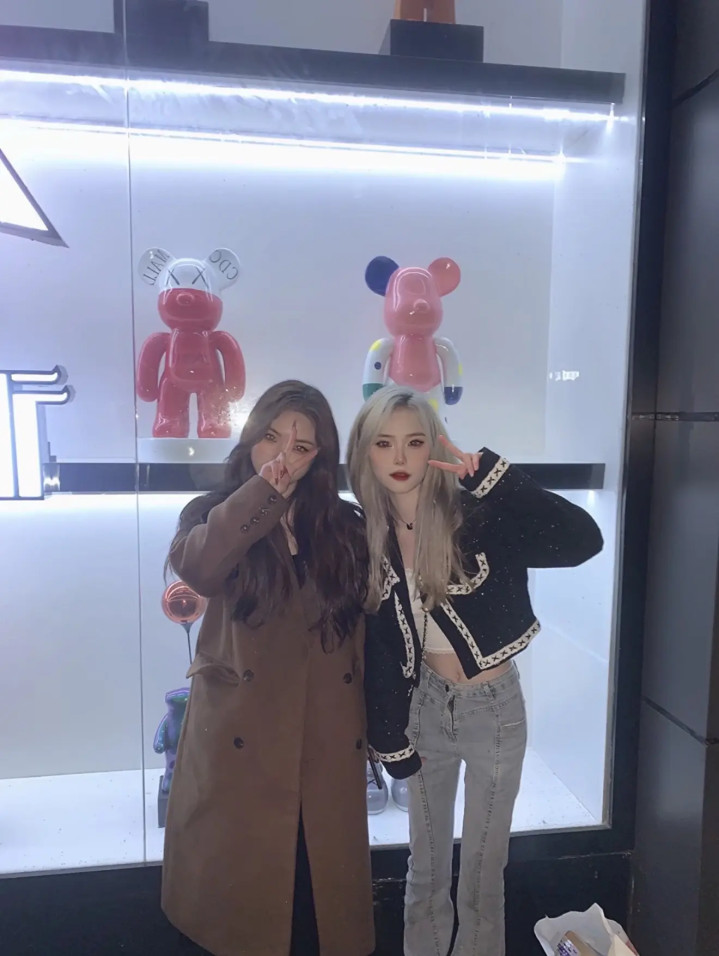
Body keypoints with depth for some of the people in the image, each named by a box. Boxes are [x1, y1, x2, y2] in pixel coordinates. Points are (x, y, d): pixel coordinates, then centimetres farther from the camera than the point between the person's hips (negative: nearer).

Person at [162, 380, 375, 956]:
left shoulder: (346, 527, 4)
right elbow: (195, 567, -26)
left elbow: (370, 634, 7)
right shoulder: (216, 516, -1)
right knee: (242, 884, 11)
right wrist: (264, 489, -21)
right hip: (240, 741, -1)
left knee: (324, 884, 13)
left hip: (328, 743, 2)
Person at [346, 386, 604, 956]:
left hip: (494, 708, -3)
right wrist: (390, 740, 2)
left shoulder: (479, 515, -18)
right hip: (425, 706, 3)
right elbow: (374, 648, -1)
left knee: (482, 871, 14)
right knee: (426, 865, 20)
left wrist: (485, 471, -35)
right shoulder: (367, 538, -8)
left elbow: (582, 540, -33)